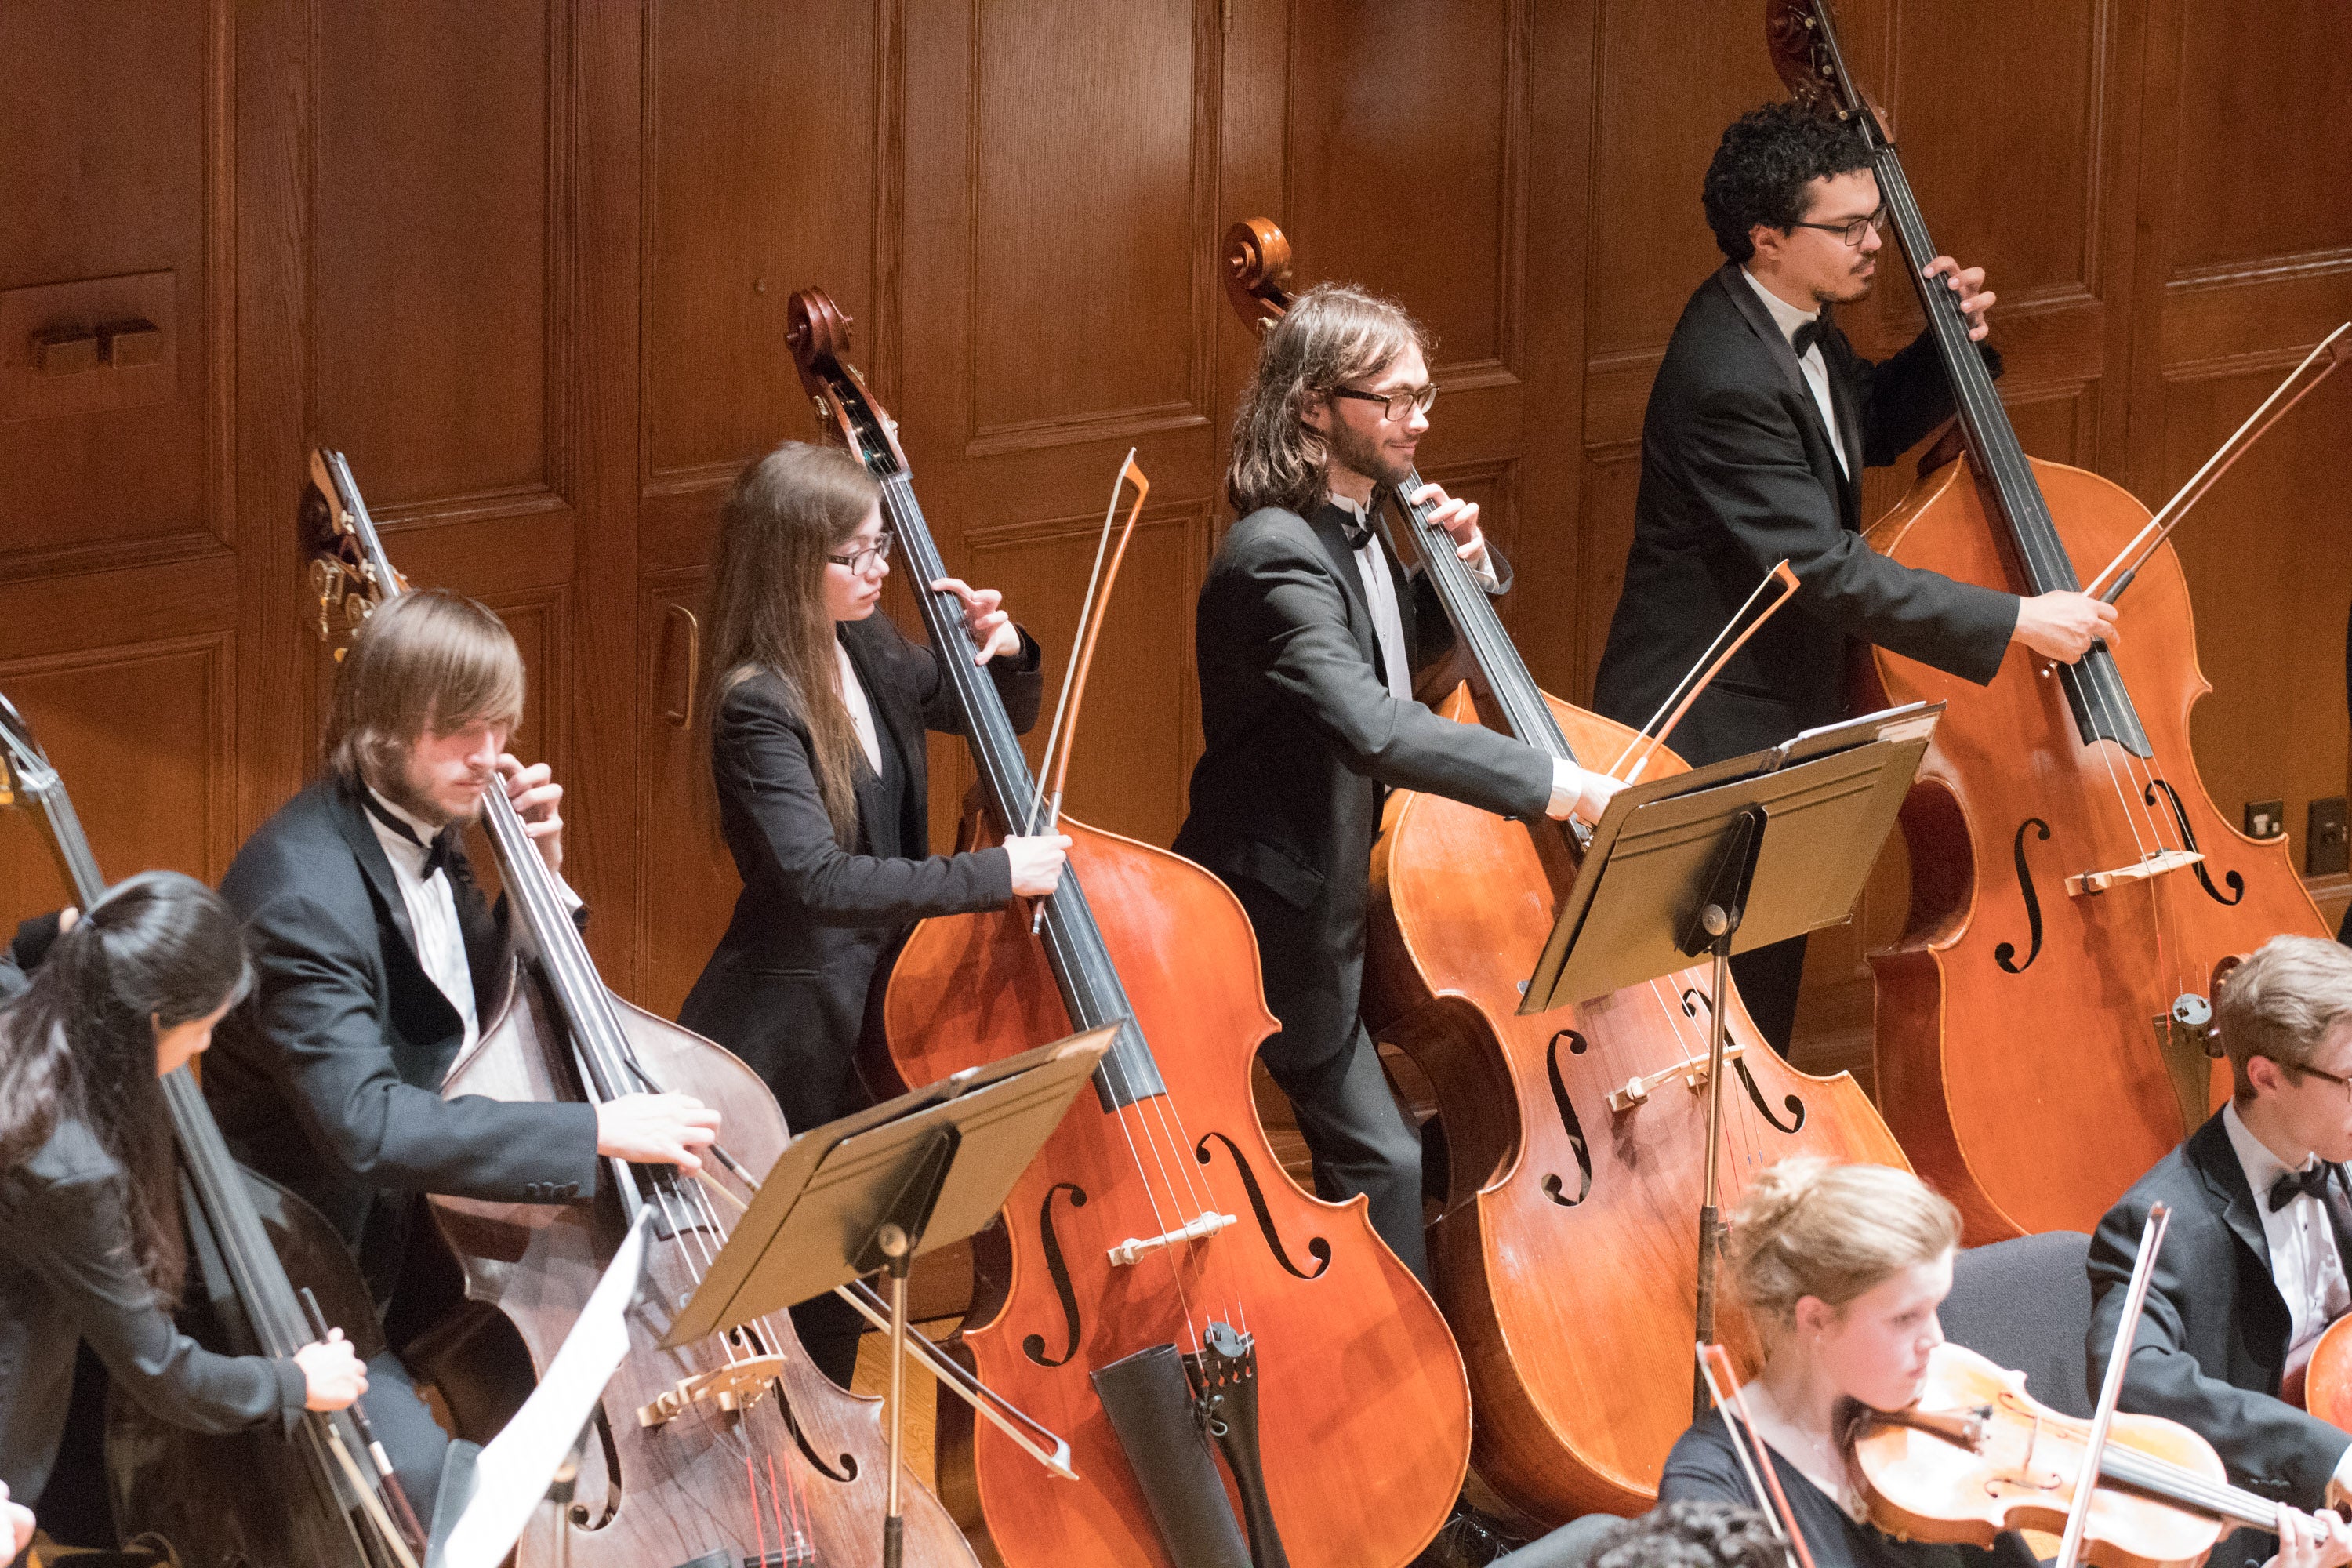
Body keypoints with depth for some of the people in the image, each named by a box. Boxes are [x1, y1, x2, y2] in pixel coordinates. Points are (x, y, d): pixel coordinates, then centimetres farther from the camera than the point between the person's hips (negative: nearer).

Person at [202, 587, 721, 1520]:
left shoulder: (430, 841, 5)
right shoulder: (306, 884, -23)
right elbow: (365, 1122, -35)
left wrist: (539, 880, 2)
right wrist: (598, 1130, -36)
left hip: (426, 1240, 9)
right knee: (424, 1480, -30)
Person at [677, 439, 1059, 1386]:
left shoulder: (869, 652, 2)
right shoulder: (758, 707, -21)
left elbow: (1003, 720, 19)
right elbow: (817, 877, -32)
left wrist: (1005, 653, -3)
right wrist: (994, 874, -31)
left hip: (874, 1015, 8)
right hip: (792, 1048, -8)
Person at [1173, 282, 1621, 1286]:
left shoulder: (1354, 532, 5)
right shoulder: (1278, 557, -26)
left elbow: (1409, 646, 27)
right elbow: (1372, 730, -41)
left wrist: (1468, 567, 5)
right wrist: (1558, 786, -43)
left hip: (1363, 883, 10)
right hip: (1288, 912, -10)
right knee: (1385, 1163, -13)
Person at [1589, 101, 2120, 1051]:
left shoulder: (1795, 327, 3)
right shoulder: (1728, 377, -28)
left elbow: (1872, 425, 24)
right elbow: (1822, 569, -31)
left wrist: (1955, 345, 3)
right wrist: (2015, 621, -30)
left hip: (1783, 712, 10)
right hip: (1709, 739, -10)